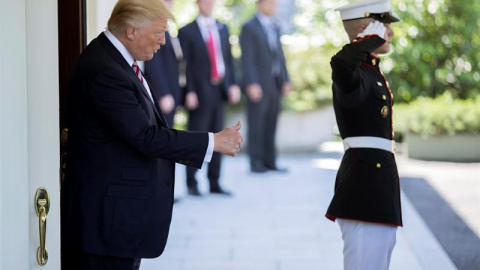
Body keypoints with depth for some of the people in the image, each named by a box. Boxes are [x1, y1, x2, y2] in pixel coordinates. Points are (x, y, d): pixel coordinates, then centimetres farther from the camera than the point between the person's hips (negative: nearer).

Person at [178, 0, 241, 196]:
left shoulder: (222, 29, 14)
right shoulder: (187, 31, -2)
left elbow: (229, 58, 13)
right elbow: (186, 64, -6)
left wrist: (233, 85, 3)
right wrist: (190, 92, -12)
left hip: (220, 90, 5)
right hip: (200, 93, -5)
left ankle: (214, 183, 13)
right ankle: (192, 183, 5)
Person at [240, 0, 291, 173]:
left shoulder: (275, 28, 18)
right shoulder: (249, 28, -5)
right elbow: (247, 59, -11)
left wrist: (285, 80, 10)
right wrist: (252, 84, -18)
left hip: (275, 84, 7)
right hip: (258, 85, -7)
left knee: (271, 125, 6)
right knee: (256, 124, -4)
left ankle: (270, 162, 8)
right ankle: (256, 163, -1)